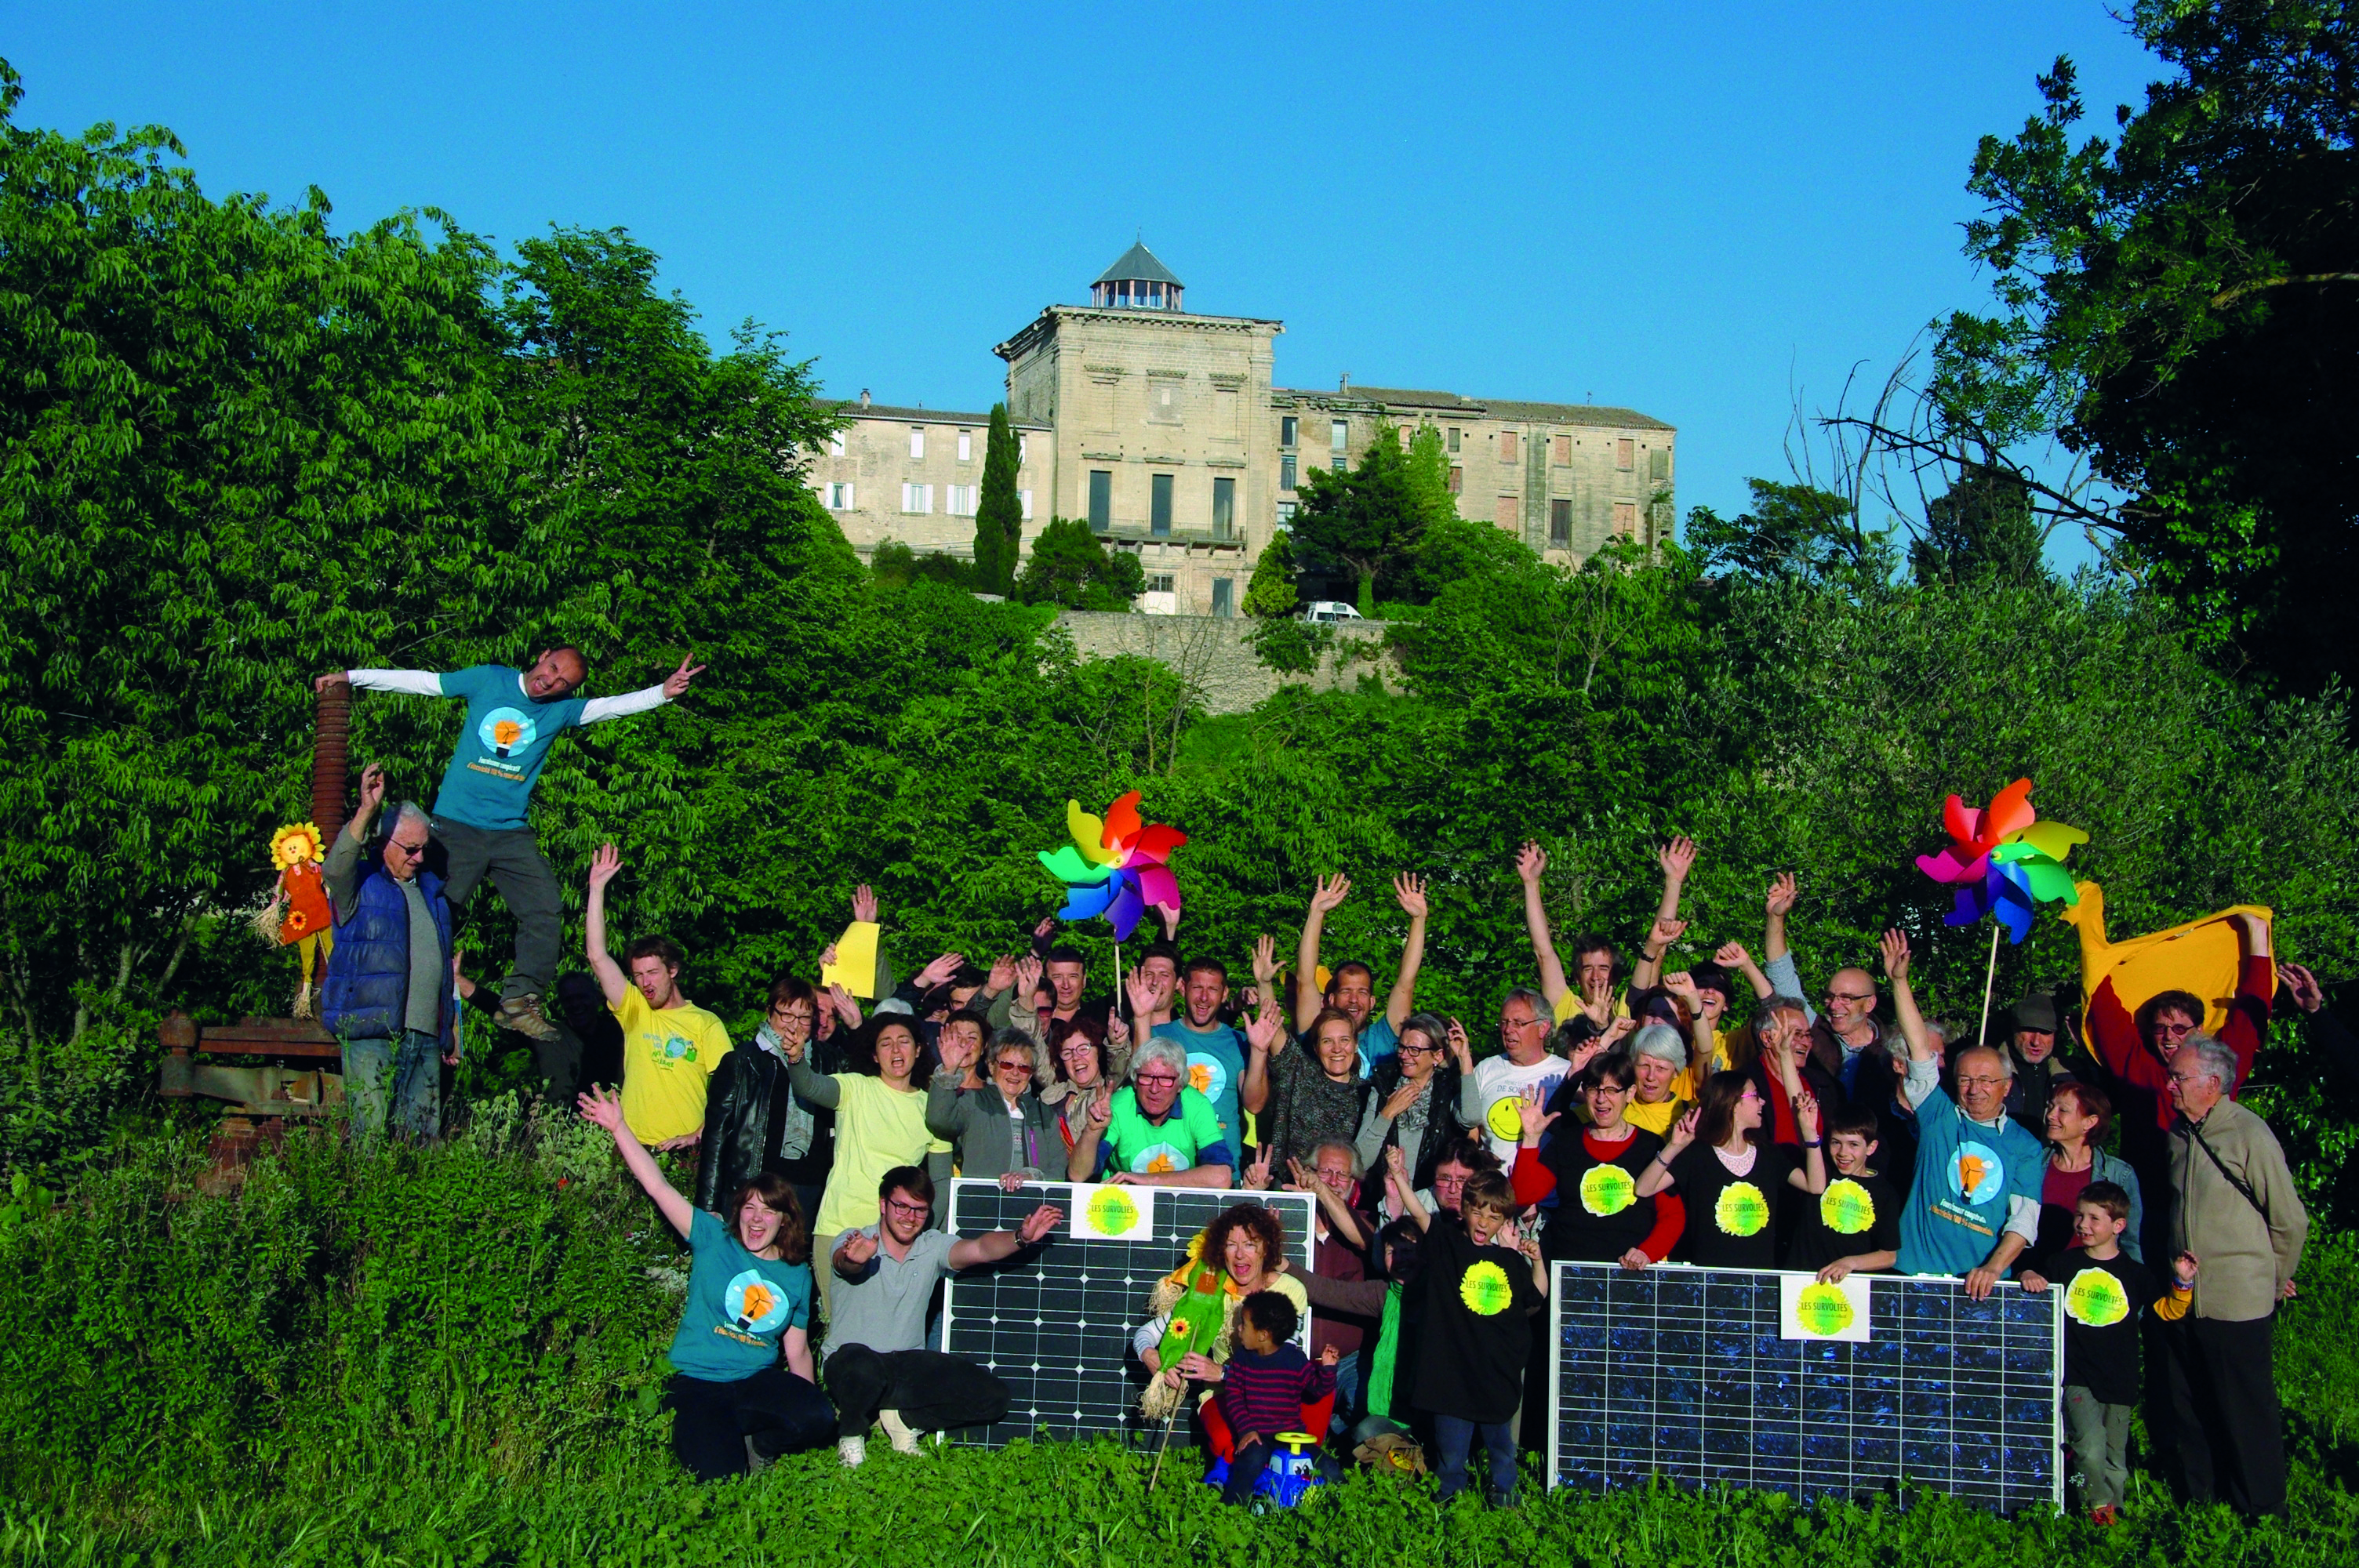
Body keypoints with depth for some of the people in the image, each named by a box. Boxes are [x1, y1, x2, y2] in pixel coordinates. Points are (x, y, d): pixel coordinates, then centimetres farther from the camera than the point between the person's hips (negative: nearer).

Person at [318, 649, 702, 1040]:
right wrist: (349, 677, 11)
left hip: (512, 832, 2)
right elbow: (422, 682, 9)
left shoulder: (562, 710, 7)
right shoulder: (489, 680, 2)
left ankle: (519, 1001, -4)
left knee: (546, 910, -10)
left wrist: (663, 692, -20)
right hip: (457, 827, -2)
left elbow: (614, 706, -3)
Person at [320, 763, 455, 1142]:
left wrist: (451, 1033, 23)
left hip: (426, 1036, 6)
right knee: (372, 1134, -11)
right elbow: (335, 869, -22)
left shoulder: (431, 890, 22)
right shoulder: (361, 885, 4)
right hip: (372, 1033, -6)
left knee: (426, 1136, 3)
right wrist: (366, 811, -34)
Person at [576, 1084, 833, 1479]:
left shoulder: (797, 1275, 10)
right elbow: (658, 1187, -4)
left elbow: (798, 1351, 16)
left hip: (758, 1382, 3)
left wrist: (810, 1399, 4)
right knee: (719, 1475, -25)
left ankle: (755, 1441, 0)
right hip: (697, 1382, -3)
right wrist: (619, 1127, -10)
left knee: (818, 1419, -27)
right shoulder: (714, 1240, 3)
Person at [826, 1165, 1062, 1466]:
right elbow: (843, 1262, -34)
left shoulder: (933, 1247, 1)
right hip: (850, 1360, -4)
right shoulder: (853, 1242, -10)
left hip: (909, 1363, 4)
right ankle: (850, 1432, -9)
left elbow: (979, 1249, -17)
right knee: (863, 1367, -41)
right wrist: (854, 1260, -60)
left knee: (992, 1396, -11)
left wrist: (1021, 1238, -38)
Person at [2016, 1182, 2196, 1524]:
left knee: (2114, 1458, 10)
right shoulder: (2065, 1264, 5)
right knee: (2090, 1447, -20)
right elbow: (2038, 1283, 11)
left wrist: (2183, 1283, -10)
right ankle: (2097, 1503, 2)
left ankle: (2114, 1509, 31)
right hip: (2077, 1377, -1)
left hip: (2119, 1382, 1)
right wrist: (2027, 1275, -11)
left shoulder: (2134, 1273, 3)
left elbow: (2168, 1311, 7)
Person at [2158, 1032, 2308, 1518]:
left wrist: (2273, 1281, 5)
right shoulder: (2179, 1134, 7)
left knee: (2247, 1409, 1)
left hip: (2238, 1302, -7)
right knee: (2188, 1405, 14)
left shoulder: (2250, 1136, -13)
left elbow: (2290, 1222, -6)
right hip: (2184, 1297, 7)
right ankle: (2199, 1499, 27)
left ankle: (2262, 1512, 13)